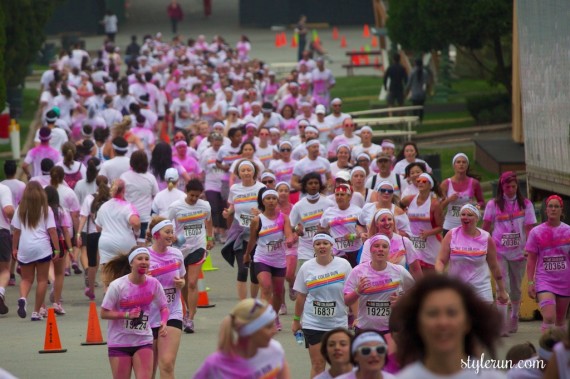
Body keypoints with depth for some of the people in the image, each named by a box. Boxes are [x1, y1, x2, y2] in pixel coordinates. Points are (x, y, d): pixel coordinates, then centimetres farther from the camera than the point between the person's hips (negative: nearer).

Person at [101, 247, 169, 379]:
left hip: (144, 341, 2)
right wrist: (126, 315, -25)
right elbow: (104, 313, -11)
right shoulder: (117, 285, -15)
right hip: (119, 342, -2)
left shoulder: (154, 284, -7)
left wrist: (163, 323, -14)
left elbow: (164, 307, 7)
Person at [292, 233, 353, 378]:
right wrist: (296, 320, 12)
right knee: (317, 364, -1)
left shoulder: (343, 265, -4)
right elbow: (301, 296, 8)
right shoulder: (306, 267, 0)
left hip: (338, 323, 0)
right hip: (313, 324, 0)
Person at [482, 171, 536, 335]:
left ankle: (514, 318, 31)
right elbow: (485, 227, 6)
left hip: (518, 252, 1)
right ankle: (502, 323, -16)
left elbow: (529, 228, -2)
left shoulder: (525, 204, 2)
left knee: (516, 288, 13)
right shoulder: (494, 204, 2)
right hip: (499, 251, -1)